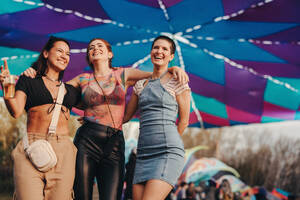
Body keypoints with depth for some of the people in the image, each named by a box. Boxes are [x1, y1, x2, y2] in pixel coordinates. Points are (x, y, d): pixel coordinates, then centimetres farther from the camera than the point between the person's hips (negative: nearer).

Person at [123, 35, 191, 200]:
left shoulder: (176, 81, 4)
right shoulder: (141, 84, 19)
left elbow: (184, 121, 6)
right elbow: (126, 115, 24)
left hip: (168, 154, -5)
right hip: (143, 155, 6)